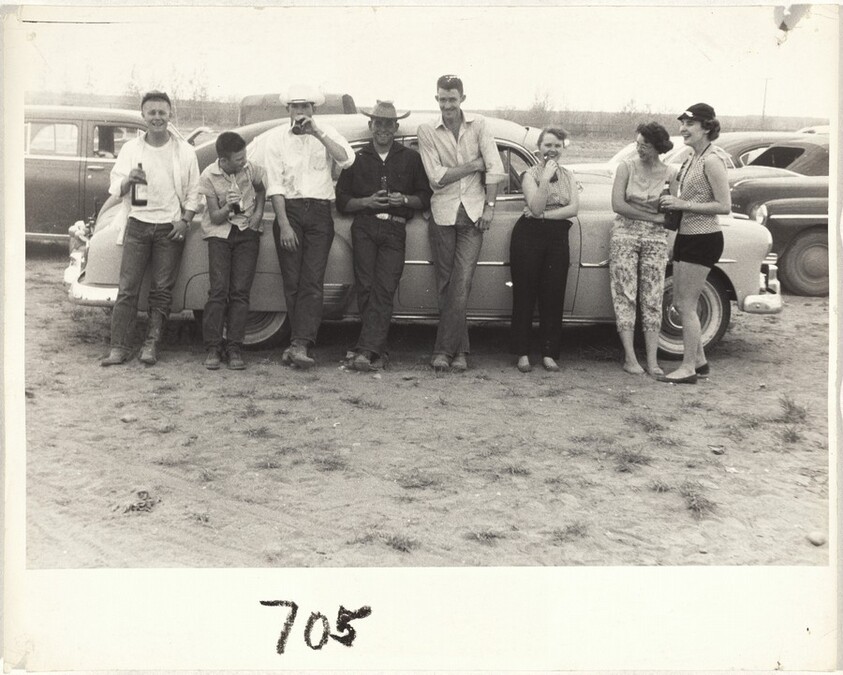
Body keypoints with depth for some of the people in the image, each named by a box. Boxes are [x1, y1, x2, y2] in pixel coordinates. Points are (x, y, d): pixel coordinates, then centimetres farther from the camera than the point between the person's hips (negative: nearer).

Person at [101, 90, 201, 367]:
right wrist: (128, 180, -19)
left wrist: (185, 220, -6)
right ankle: (119, 347, -3)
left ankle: (151, 345, 6)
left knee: (162, 289, 0)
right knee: (127, 288, -5)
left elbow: (193, 192, 8)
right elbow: (115, 189, 3)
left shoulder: (184, 151, 5)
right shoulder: (131, 148, 7)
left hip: (171, 227, 0)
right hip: (138, 223, 1)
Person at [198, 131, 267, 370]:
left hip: (247, 232, 1)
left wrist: (259, 212, 2)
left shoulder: (252, 169, -6)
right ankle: (213, 348, -3)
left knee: (240, 292, -4)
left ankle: (234, 348, 0)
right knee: (218, 290, -10)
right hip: (219, 233, -1)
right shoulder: (209, 177, -11)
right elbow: (215, 217, -8)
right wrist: (229, 208, -28)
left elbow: (261, 189, 18)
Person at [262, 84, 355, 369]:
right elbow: (275, 184, 0)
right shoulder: (276, 137, 7)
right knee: (292, 282, -1)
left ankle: (300, 345, -14)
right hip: (288, 210, 0)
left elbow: (347, 159, -11)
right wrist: (284, 224, -9)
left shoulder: (326, 133, 8)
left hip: (319, 212, 0)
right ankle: (302, 343, 7)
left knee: (312, 281, -9)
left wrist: (317, 133, -19)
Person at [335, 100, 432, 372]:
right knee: (366, 287, -11)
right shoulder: (356, 158, 17)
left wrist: (405, 199, -5)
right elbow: (342, 201, 13)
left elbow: (425, 198, 14)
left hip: (395, 230, -1)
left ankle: (366, 351, -21)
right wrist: (367, 201, -5)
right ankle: (376, 348, -3)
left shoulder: (410, 158, 17)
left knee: (384, 290, -14)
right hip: (364, 227, 1)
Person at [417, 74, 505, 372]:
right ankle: (459, 350, 12)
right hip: (443, 213, 1)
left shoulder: (478, 125, 3)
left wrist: (489, 205, -6)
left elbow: (495, 167, -1)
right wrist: (474, 164, -7)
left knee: (461, 284, -8)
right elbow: (436, 177, -7)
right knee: (446, 285, 3)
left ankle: (444, 350, -4)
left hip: (473, 213, -1)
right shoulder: (427, 131, 1)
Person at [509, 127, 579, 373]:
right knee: (525, 294, -1)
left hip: (558, 238, 3)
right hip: (529, 235, -3)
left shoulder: (568, 176, 12)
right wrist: (546, 179, -19)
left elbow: (574, 208, -2)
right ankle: (522, 353, 5)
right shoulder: (531, 174, 0)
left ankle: (549, 354, 8)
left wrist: (544, 214, -10)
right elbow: (536, 207, -14)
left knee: (553, 296, 2)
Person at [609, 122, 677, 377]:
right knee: (625, 296, -3)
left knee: (652, 299, 0)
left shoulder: (670, 173, 0)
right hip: (624, 234, -1)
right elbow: (617, 205, -10)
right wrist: (653, 216, -11)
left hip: (655, 238, 1)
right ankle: (629, 358, 1)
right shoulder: (627, 167, -3)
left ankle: (652, 361, 1)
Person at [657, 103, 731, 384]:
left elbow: (724, 205, -19)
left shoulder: (711, 161, -16)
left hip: (703, 239, -9)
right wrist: (673, 201, 5)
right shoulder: (692, 159, 11)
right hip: (686, 235, 10)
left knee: (686, 306, -4)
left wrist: (682, 204, -19)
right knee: (680, 303, 14)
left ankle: (688, 369, 5)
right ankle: (699, 360, 25)